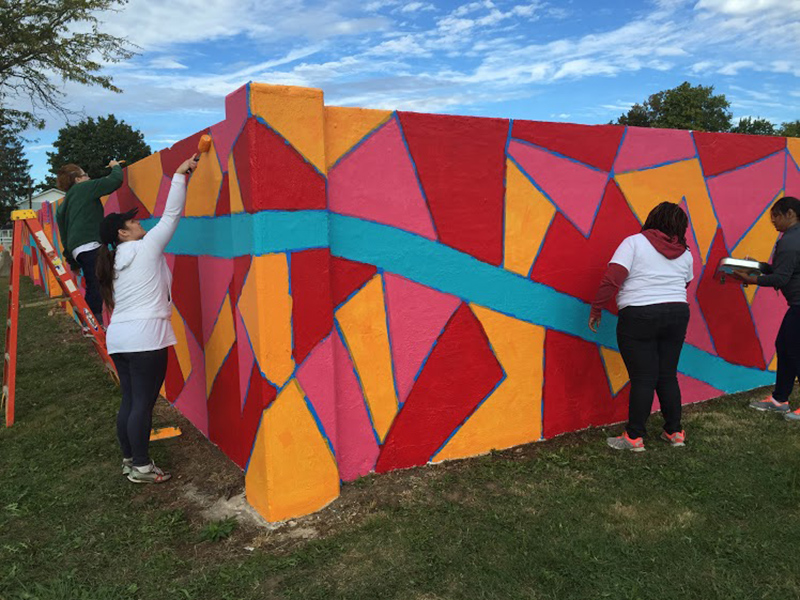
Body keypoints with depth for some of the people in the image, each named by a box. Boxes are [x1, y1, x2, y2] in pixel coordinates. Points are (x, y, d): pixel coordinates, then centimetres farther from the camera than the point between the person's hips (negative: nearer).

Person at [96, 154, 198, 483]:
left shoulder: (114, 263, 16)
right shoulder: (146, 248, -4)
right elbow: (171, 214, -1)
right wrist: (180, 175, 5)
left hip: (118, 338, 8)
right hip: (145, 336, -8)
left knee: (129, 400, 14)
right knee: (143, 403, -2)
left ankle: (129, 459, 23)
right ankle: (140, 467, 5)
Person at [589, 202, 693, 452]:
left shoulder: (634, 242, -6)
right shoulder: (685, 254, 8)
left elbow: (611, 279, -14)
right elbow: (684, 285, 15)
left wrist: (596, 310, -9)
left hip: (639, 317, -4)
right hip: (677, 314, 4)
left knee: (643, 379, 1)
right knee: (668, 376, 15)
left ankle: (634, 437, 9)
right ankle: (674, 432, 24)